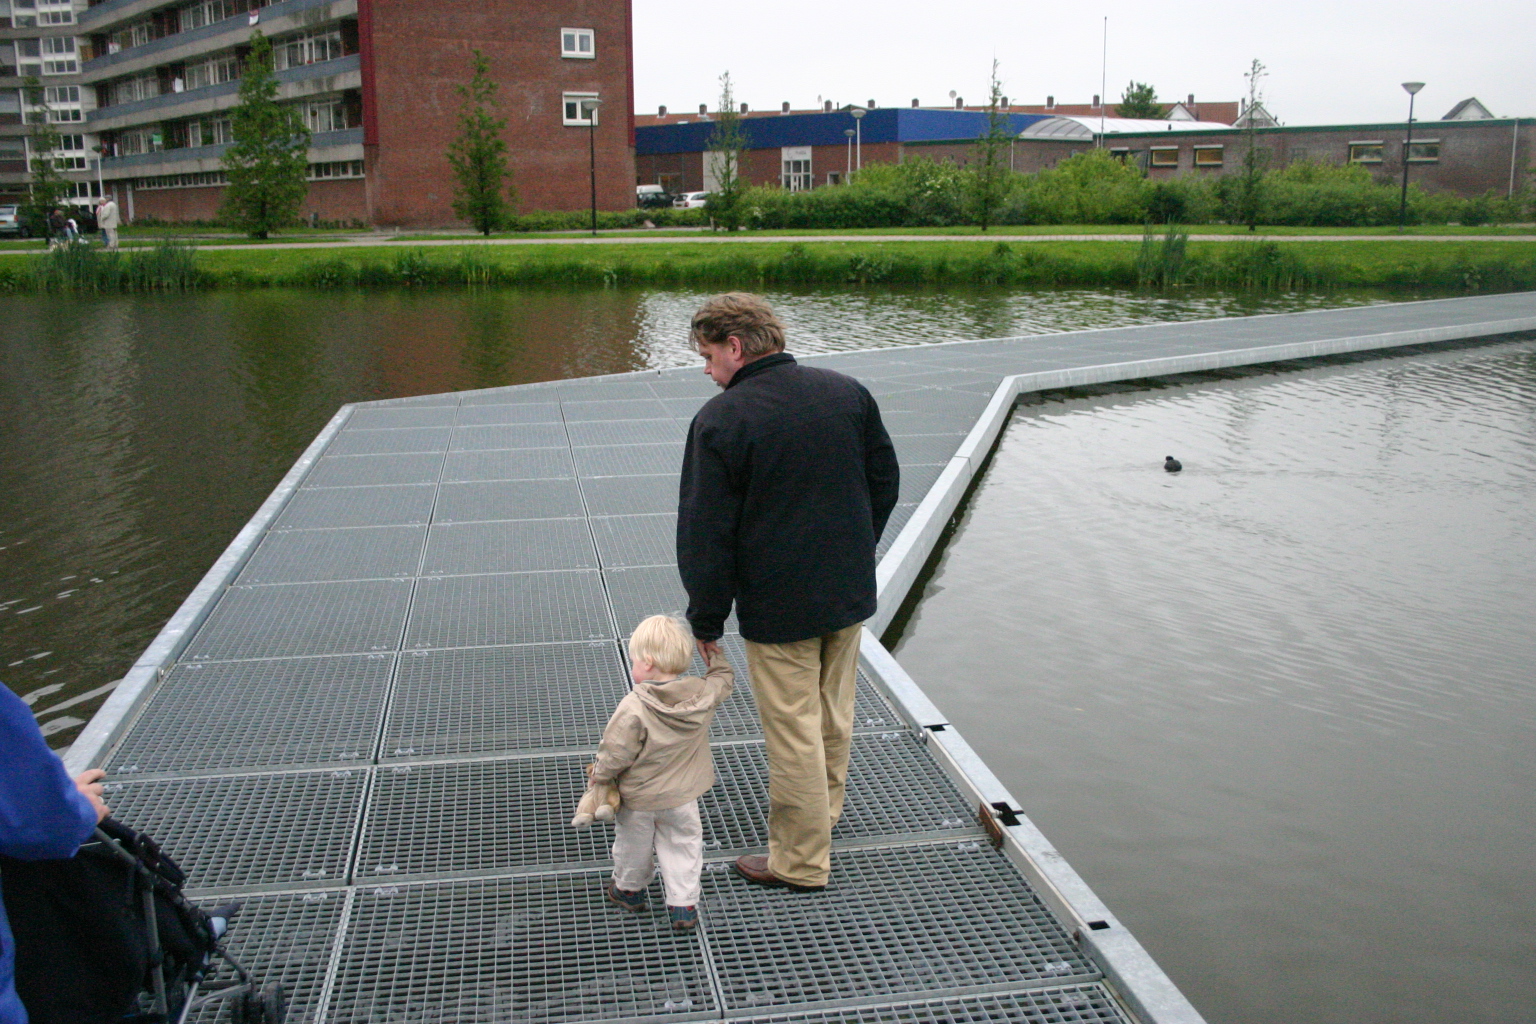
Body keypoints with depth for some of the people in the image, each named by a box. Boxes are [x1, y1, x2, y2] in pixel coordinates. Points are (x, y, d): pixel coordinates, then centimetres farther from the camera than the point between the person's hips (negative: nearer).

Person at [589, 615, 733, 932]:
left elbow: (616, 753, -23)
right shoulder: (703, 694, -16)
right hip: (682, 797, 3)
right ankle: (683, 905, 19)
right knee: (682, 845, 18)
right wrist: (713, 652, 18)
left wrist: (599, 773, -5)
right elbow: (724, 678, 6)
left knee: (633, 844, 21)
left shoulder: (633, 707, -29)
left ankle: (629, 889, 43)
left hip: (638, 798, -3)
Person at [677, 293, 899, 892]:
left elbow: (705, 533, -15)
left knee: (793, 731, 5)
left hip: (778, 608, -6)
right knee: (833, 713, 23)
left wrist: (706, 619, -5)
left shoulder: (720, 420, -17)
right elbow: (885, 481, 11)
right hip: (850, 594, 6)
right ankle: (824, 808, 43)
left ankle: (800, 861, 17)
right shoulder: (847, 393, 1)